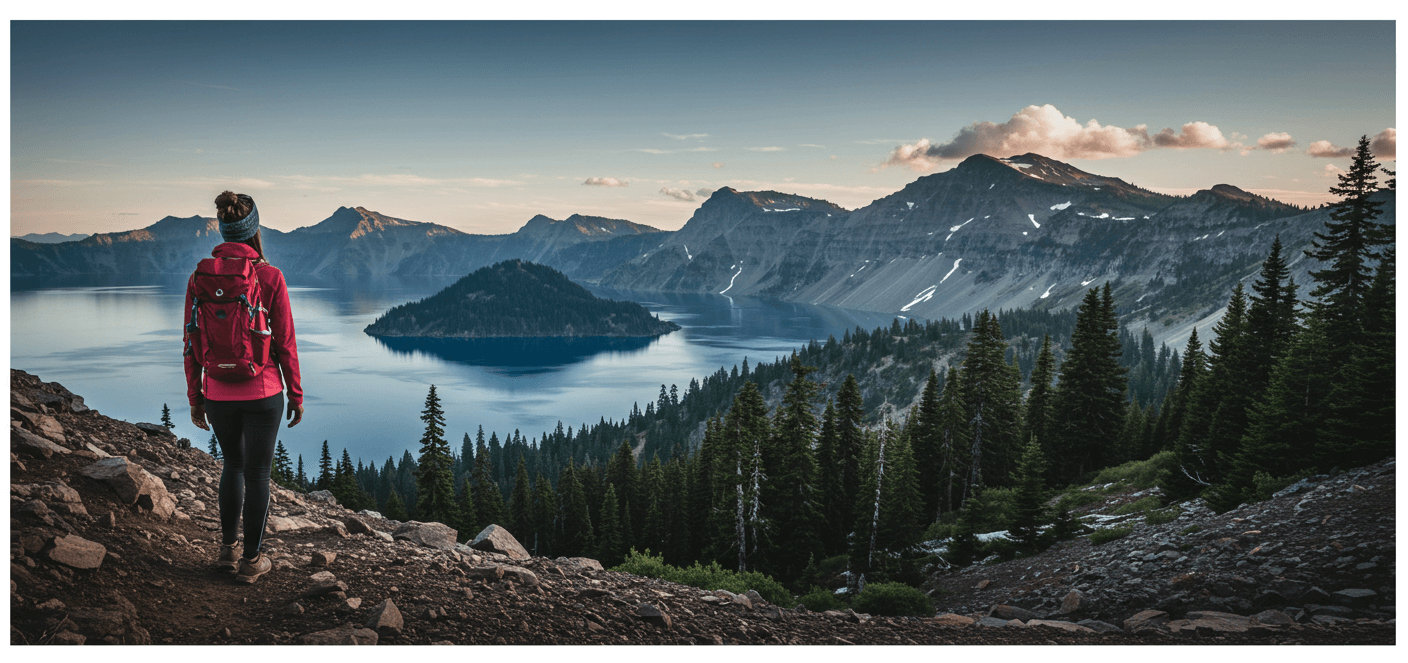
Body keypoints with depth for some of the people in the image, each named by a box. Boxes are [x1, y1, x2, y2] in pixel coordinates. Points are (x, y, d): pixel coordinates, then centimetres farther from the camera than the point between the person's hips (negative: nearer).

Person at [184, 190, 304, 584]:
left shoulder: (199, 278, -2)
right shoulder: (270, 277, -12)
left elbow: (192, 345, 1)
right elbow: (285, 343, -9)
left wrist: (195, 398, 11)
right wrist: (297, 395, 2)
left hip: (218, 393, 3)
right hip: (262, 392, -3)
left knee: (234, 464, 25)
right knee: (257, 474, 10)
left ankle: (228, 548, 28)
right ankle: (251, 562, 19)